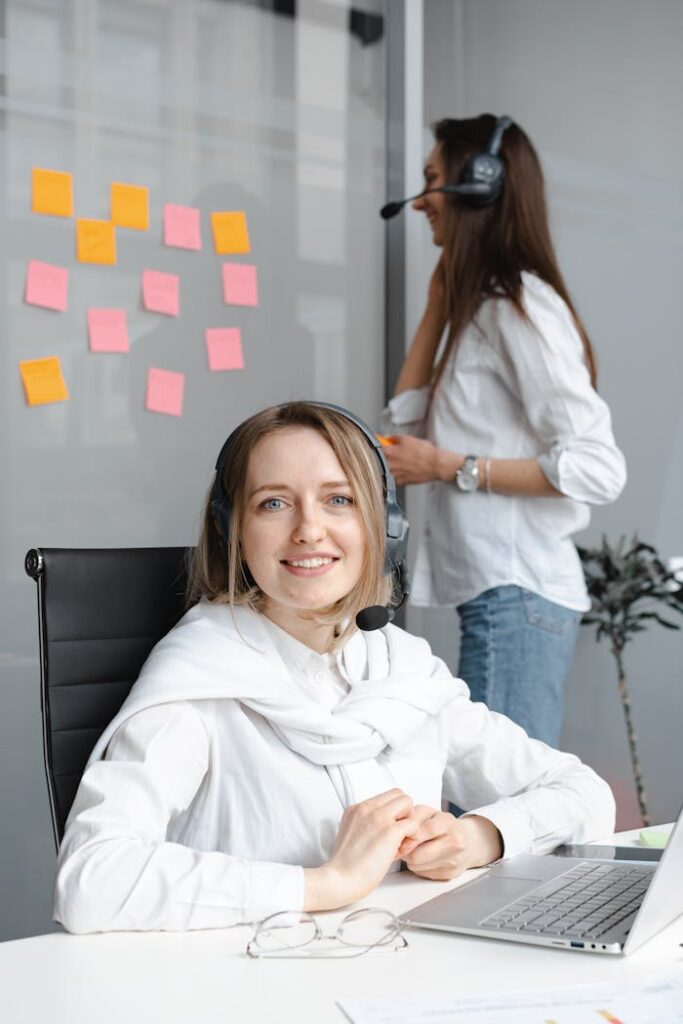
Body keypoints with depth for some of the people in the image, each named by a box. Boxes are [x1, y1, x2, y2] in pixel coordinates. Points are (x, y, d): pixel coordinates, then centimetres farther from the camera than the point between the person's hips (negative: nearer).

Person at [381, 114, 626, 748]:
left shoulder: (521, 306, -11)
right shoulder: (484, 305, 18)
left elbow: (599, 468, -18)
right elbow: (405, 424, 18)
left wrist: (450, 468, -15)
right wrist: (437, 305, 15)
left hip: (515, 598, -9)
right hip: (496, 596, 9)